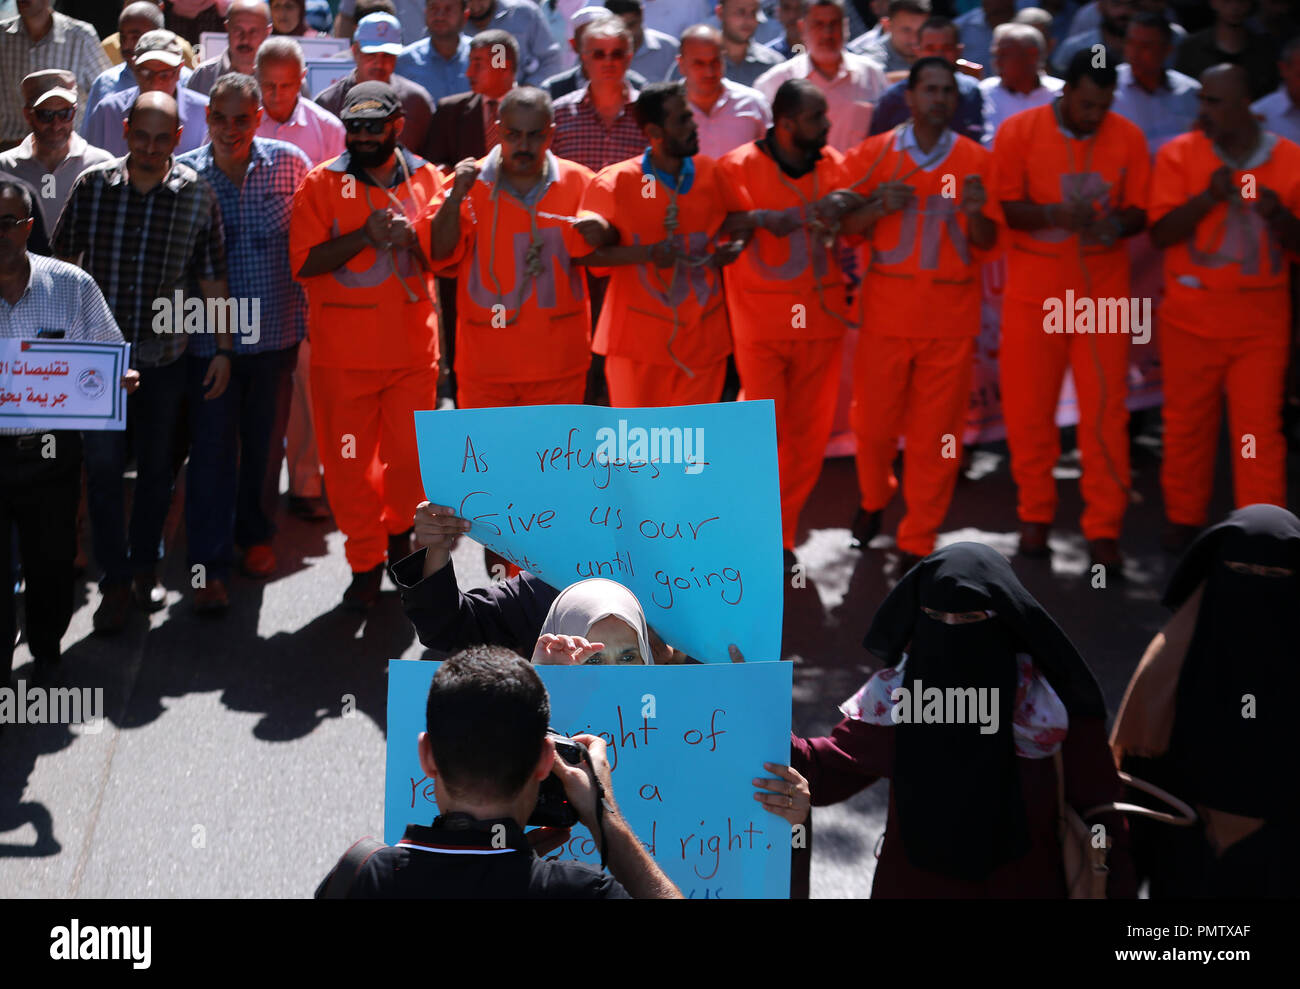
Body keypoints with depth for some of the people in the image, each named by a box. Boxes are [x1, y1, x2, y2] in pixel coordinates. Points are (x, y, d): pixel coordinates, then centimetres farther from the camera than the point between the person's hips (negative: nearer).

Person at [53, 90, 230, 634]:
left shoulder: (197, 195, -4)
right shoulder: (92, 185, -3)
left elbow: (213, 279, 2)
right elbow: (63, 261, 5)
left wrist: (223, 349, 2)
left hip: (166, 351, 0)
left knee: (158, 466, 10)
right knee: (103, 464, -5)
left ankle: (145, 564, 28)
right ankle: (115, 581, 6)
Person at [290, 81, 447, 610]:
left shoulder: (426, 179, 6)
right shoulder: (321, 183, 0)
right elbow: (304, 261, -8)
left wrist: (411, 236, -14)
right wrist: (365, 235, -18)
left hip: (412, 346, 1)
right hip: (342, 352, -1)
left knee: (411, 458, 4)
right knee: (349, 462, 2)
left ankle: (398, 531, 33)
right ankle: (366, 562, 17)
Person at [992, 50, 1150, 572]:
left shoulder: (1128, 138, -1)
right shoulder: (1019, 131, -5)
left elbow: (1139, 211, 4)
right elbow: (1002, 208, -7)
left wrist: (1117, 223, -19)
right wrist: (1053, 215, -24)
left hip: (1103, 293, 1)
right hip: (1034, 292, 0)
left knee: (1105, 412, -2)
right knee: (1028, 408, 5)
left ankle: (1104, 530, 6)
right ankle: (1035, 516, 23)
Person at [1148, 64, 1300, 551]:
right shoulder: (1180, 154, -1)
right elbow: (1161, 233, -7)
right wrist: (1208, 197, -21)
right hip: (1192, 316, 0)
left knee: (1260, 430, -4)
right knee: (1187, 423, 8)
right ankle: (1184, 520, 24)